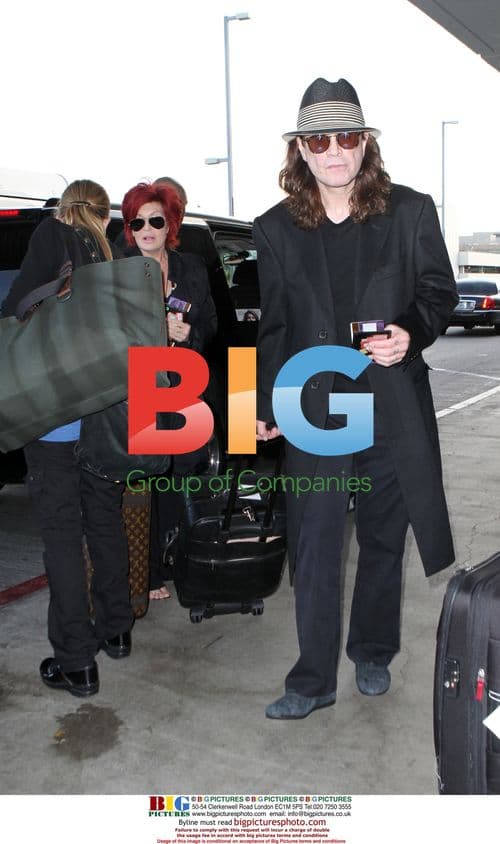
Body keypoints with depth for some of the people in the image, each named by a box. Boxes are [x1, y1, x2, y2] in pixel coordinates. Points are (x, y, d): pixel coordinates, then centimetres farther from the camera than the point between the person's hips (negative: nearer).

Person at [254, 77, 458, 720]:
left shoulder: (410, 211, 0)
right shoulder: (276, 229, 3)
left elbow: (439, 291, 6)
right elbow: (274, 325, 8)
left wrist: (411, 334, -16)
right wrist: (265, 406, 7)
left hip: (394, 407, 1)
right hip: (313, 409, 0)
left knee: (383, 540, 14)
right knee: (313, 548, 2)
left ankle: (372, 654, 35)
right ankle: (312, 680, 16)